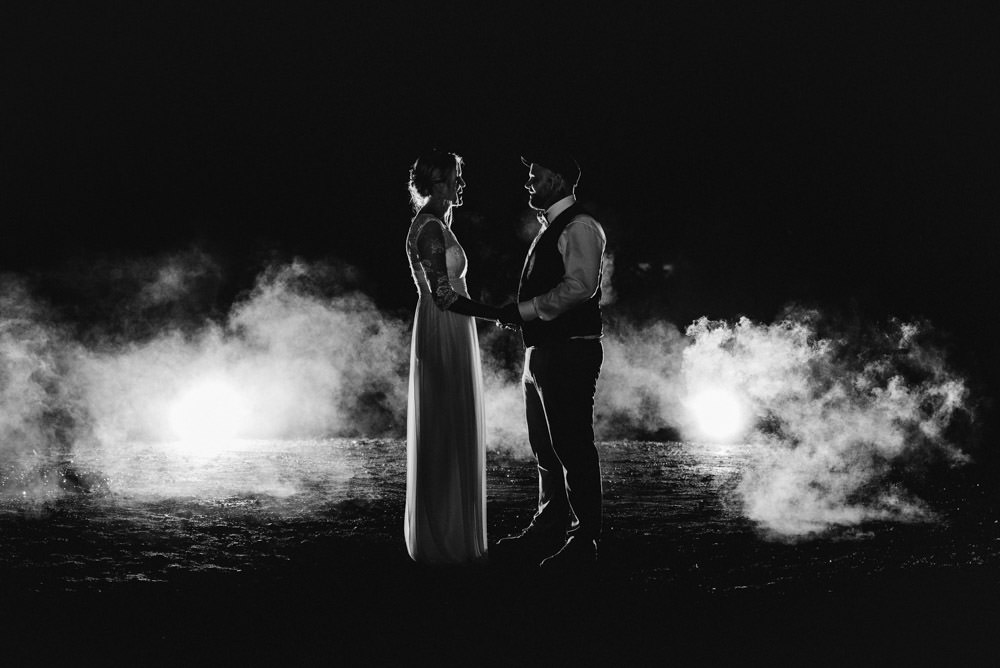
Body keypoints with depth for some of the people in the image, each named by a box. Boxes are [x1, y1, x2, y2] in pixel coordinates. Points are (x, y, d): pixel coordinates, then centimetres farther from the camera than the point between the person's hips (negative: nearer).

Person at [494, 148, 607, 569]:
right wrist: (516, 311, 7)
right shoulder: (550, 229, 20)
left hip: (569, 354, -10)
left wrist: (524, 310, -21)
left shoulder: (579, 227, -11)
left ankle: (583, 541, 0)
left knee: (572, 448, -6)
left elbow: (580, 286, -23)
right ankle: (548, 531, 23)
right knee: (545, 448, 14)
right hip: (543, 352, 10)